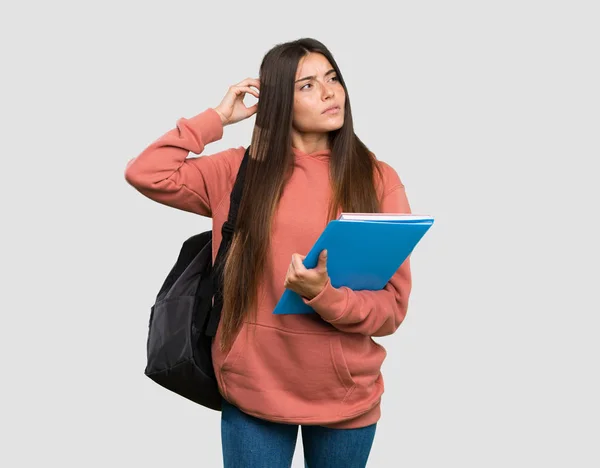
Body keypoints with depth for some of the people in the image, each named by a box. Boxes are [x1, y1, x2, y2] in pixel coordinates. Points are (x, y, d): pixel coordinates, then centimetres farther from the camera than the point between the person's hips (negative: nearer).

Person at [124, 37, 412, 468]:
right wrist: (218, 117, -5)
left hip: (345, 395, 1)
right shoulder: (240, 170, 0)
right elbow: (145, 173, -9)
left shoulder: (378, 180, -4)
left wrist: (324, 294, -26)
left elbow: (392, 306, -7)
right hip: (253, 388, 0)